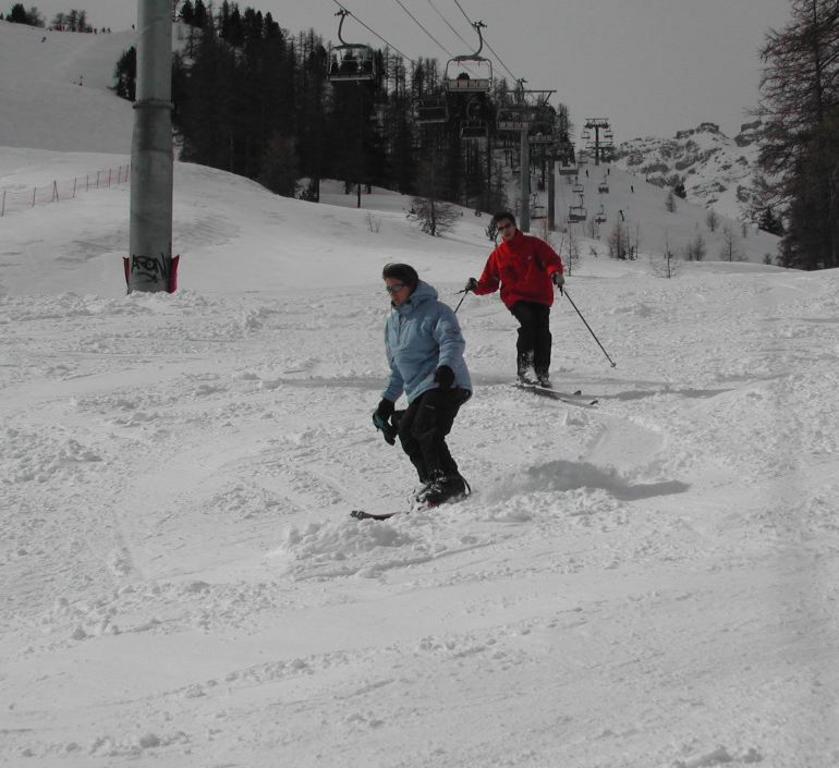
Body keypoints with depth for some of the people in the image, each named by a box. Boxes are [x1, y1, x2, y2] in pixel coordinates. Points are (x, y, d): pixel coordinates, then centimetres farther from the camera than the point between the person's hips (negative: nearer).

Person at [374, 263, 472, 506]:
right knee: (406, 431, -9)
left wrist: (446, 367, -37)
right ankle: (432, 481, -8)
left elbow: (453, 342, -18)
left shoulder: (434, 310, -2)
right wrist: (388, 400, 28)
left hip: (445, 384, -8)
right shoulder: (393, 321, 23)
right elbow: (397, 367, 31)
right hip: (419, 392, 8)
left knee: (426, 431, -24)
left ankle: (448, 481, -27)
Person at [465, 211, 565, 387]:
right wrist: (477, 287, -8)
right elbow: (490, 282, 13)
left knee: (543, 331, -14)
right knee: (528, 320, -28)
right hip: (516, 297, 0)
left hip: (540, 296, 0)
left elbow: (552, 259, 0)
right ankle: (523, 366, -23)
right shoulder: (497, 255, 11)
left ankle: (542, 373, -2)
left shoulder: (532, 244, 5)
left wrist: (556, 273, -22)